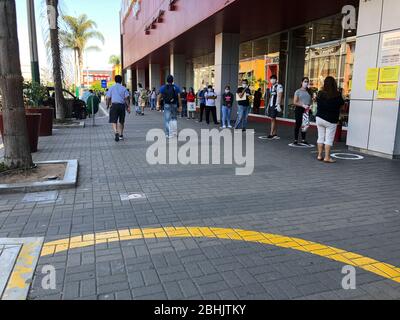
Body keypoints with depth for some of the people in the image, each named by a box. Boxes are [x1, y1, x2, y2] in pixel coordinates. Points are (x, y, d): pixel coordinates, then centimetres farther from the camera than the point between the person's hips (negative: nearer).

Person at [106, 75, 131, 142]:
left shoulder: (111, 88, 5)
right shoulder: (124, 88, 5)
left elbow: (108, 98, 3)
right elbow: (126, 98, -2)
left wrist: (108, 105, 18)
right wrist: (128, 107, 1)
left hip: (114, 105, -1)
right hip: (122, 105, 2)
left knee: (114, 121, -4)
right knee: (121, 121, 14)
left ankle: (116, 132, -28)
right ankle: (121, 135, 21)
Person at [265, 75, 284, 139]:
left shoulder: (279, 86, -8)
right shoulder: (271, 87, 17)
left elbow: (279, 96, -15)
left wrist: (278, 105, -23)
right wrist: (268, 106, 19)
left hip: (276, 105, -8)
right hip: (271, 105, 8)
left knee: (273, 119, -9)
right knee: (273, 119, 9)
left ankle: (271, 134, -6)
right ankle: (275, 134, 14)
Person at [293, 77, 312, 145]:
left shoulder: (309, 92, 9)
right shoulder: (298, 91, -1)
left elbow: (311, 101, 16)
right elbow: (295, 102, -7)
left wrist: (310, 106, -5)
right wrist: (303, 105, -17)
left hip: (307, 110, 4)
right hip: (299, 109, -4)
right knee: (298, 124, 0)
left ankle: (303, 140, 16)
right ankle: (296, 140, 5)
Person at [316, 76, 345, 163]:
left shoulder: (320, 93, -2)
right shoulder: (337, 95, -12)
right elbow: (342, 105, 1)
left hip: (319, 118, 4)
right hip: (331, 120, -4)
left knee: (321, 137, 12)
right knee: (329, 139, 1)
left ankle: (319, 155, 16)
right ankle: (327, 157, 0)